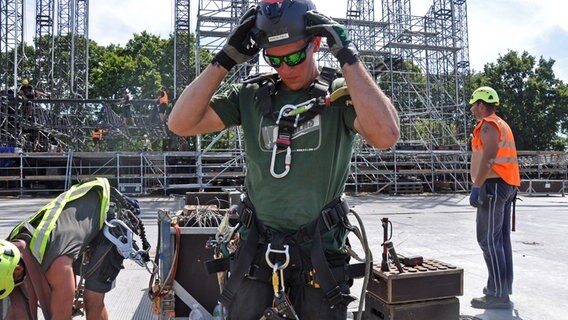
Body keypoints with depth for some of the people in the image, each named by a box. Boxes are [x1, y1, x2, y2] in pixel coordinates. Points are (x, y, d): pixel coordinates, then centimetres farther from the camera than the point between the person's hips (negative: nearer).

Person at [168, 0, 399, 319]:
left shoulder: (341, 93, -7)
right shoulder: (252, 95, 0)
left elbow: (386, 136, -27)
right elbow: (181, 124, -7)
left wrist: (347, 55, -24)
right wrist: (226, 59, -12)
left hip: (319, 249, -2)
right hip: (257, 246, 2)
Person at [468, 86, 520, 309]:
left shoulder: (488, 125, -10)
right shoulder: (502, 125, 21)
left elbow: (488, 159, -21)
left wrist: (476, 186, -23)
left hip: (493, 185, -10)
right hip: (507, 186, 10)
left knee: (488, 239, -9)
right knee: (501, 238, 14)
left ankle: (498, 294, -8)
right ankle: (504, 285, 21)